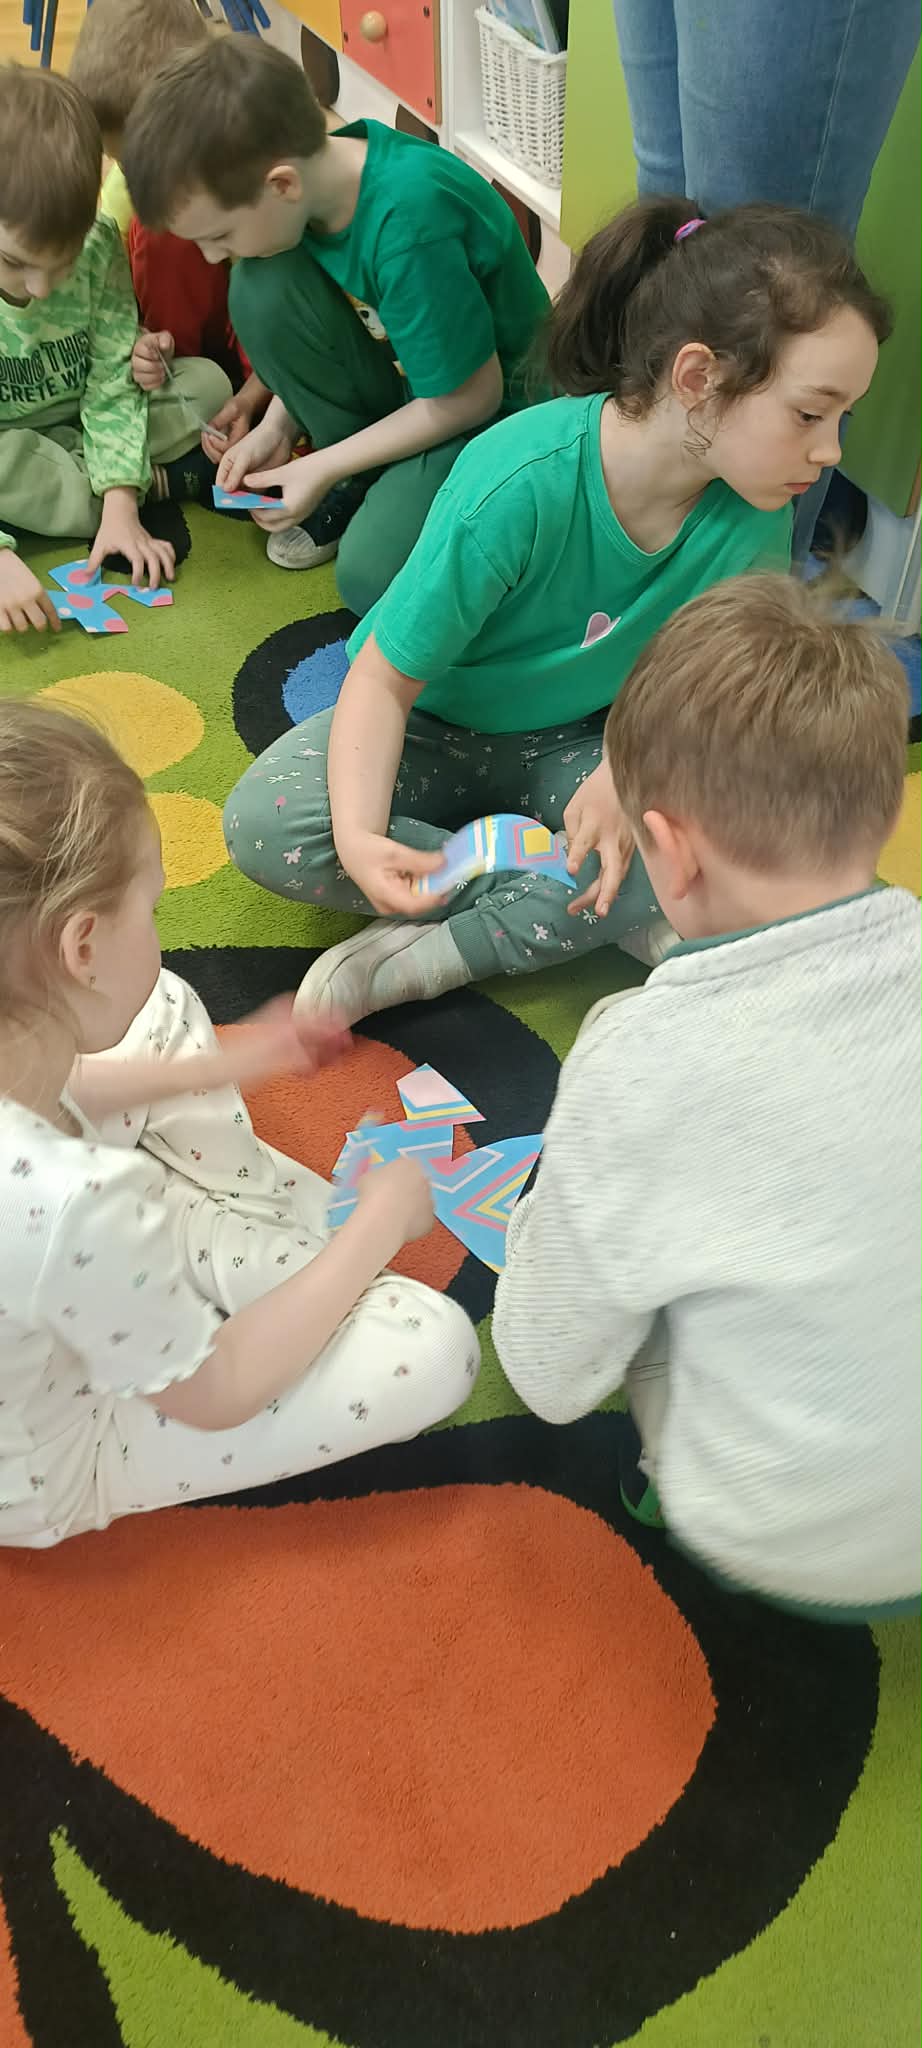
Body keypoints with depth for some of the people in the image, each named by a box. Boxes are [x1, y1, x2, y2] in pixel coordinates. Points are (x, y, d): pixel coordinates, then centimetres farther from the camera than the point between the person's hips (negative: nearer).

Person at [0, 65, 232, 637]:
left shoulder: (98, 245, -19)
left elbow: (113, 382, -16)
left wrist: (120, 505, -28)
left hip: (82, 420, 3)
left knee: (208, 384, -13)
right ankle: (156, 481, -16)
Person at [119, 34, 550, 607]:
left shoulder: (409, 225, -34)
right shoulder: (317, 169, -12)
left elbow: (469, 398, -23)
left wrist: (321, 467, -16)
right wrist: (275, 428, -5)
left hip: (492, 395, -7)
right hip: (402, 370, 7)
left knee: (373, 577, -27)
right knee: (263, 291, -18)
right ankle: (357, 479, 0)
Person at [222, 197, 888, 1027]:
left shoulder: (753, 511, -18)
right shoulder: (520, 484, -32)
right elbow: (387, 678, -24)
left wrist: (622, 777, -30)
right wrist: (359, 835, -41)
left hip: (578, 740, 3)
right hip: (432, 724, -2)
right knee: (265, 820, -31)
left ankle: (443, 951, -22)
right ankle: (614, 913, -21)